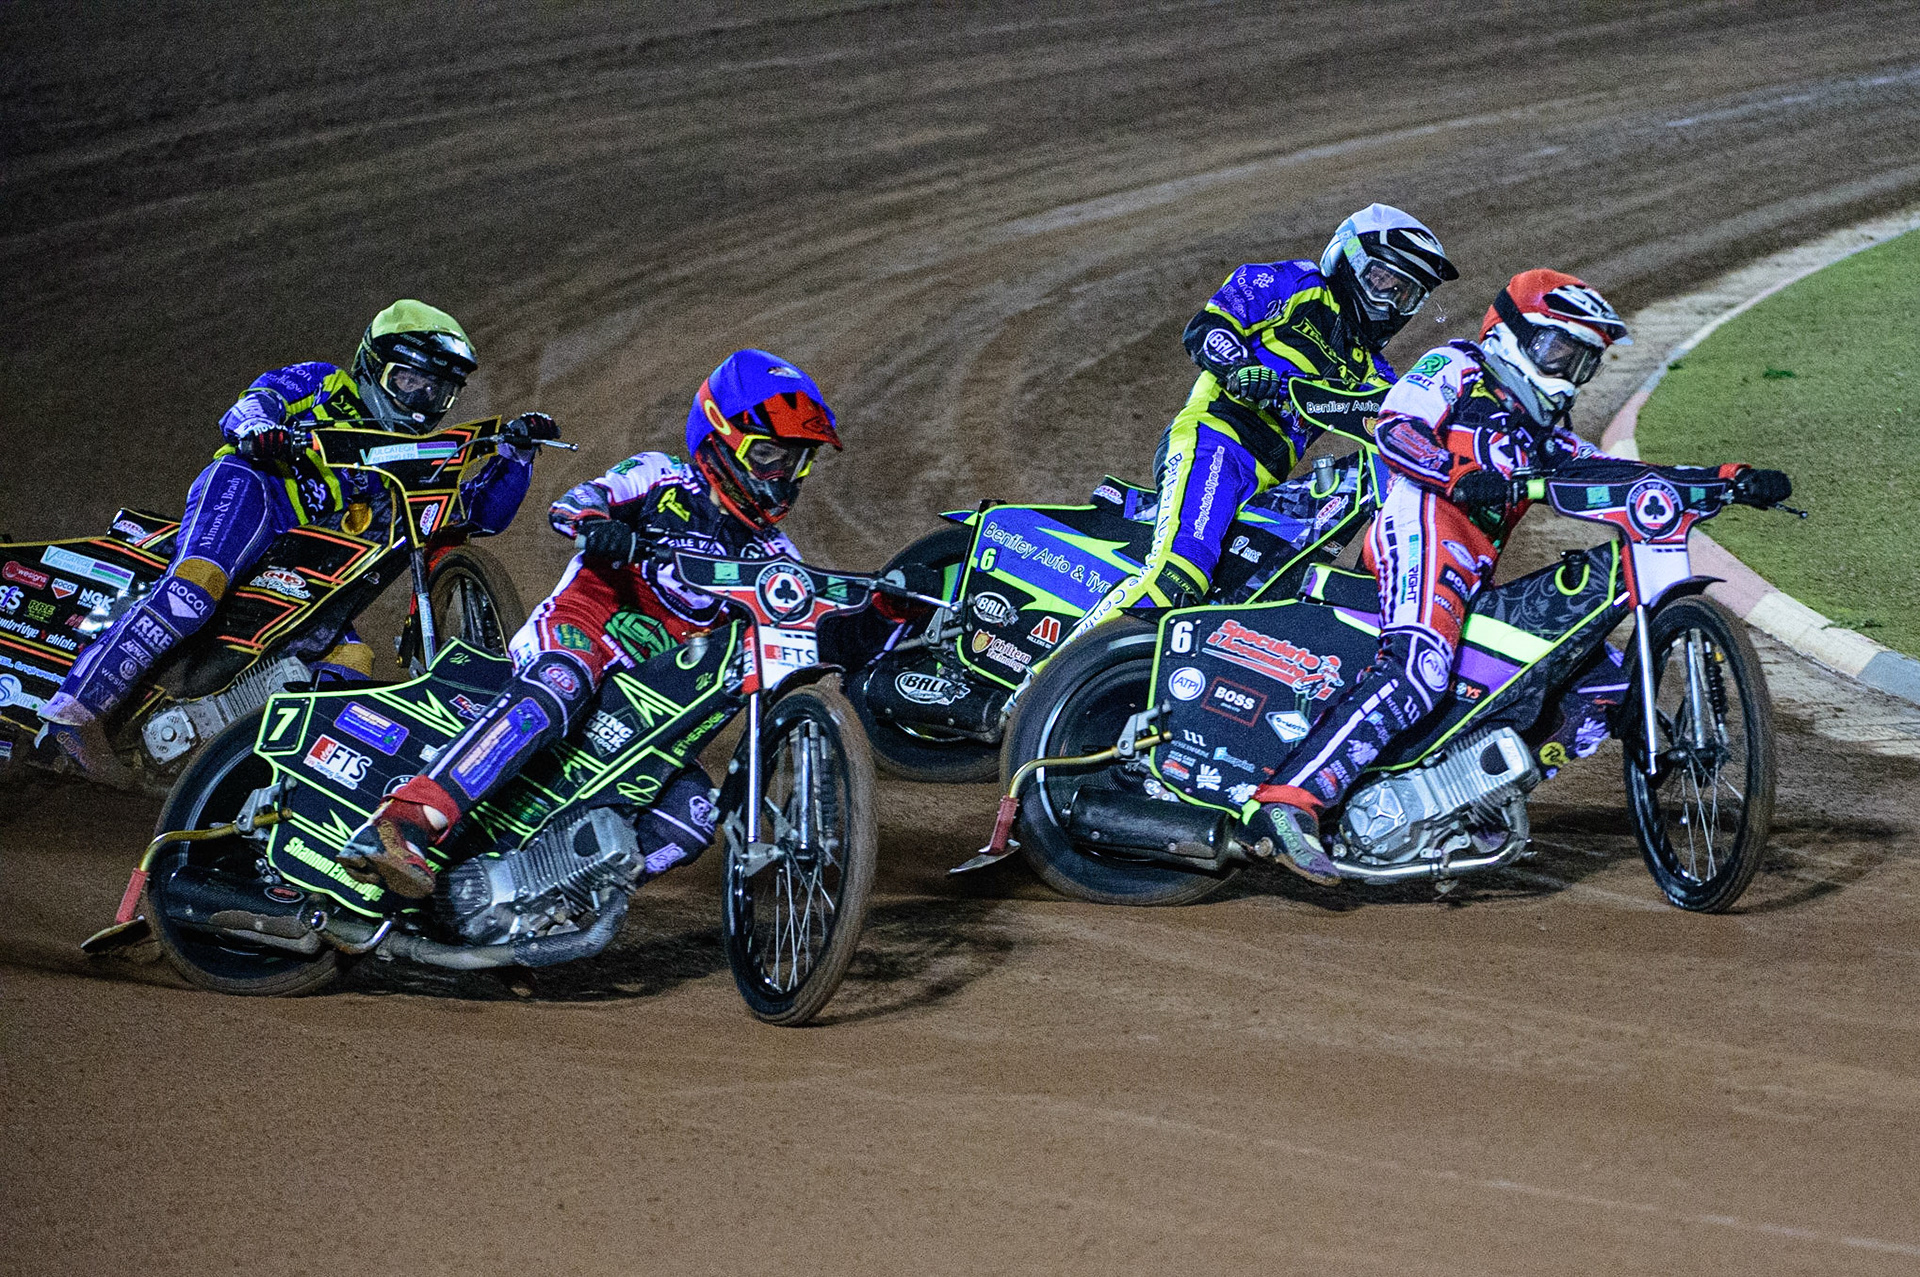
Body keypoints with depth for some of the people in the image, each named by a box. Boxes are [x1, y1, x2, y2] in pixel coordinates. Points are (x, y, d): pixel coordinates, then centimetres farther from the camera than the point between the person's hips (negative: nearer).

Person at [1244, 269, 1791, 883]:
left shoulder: (1545, 438, 34)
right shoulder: (1455, 367, 13)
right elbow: (1394, 429, -4)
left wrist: (1733, 481, 14)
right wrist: (1461, 475, -23)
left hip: (1478, 572, 9)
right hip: (1424, 529, -8)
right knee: (1420, 671, -33)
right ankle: (1289, 802, -42)